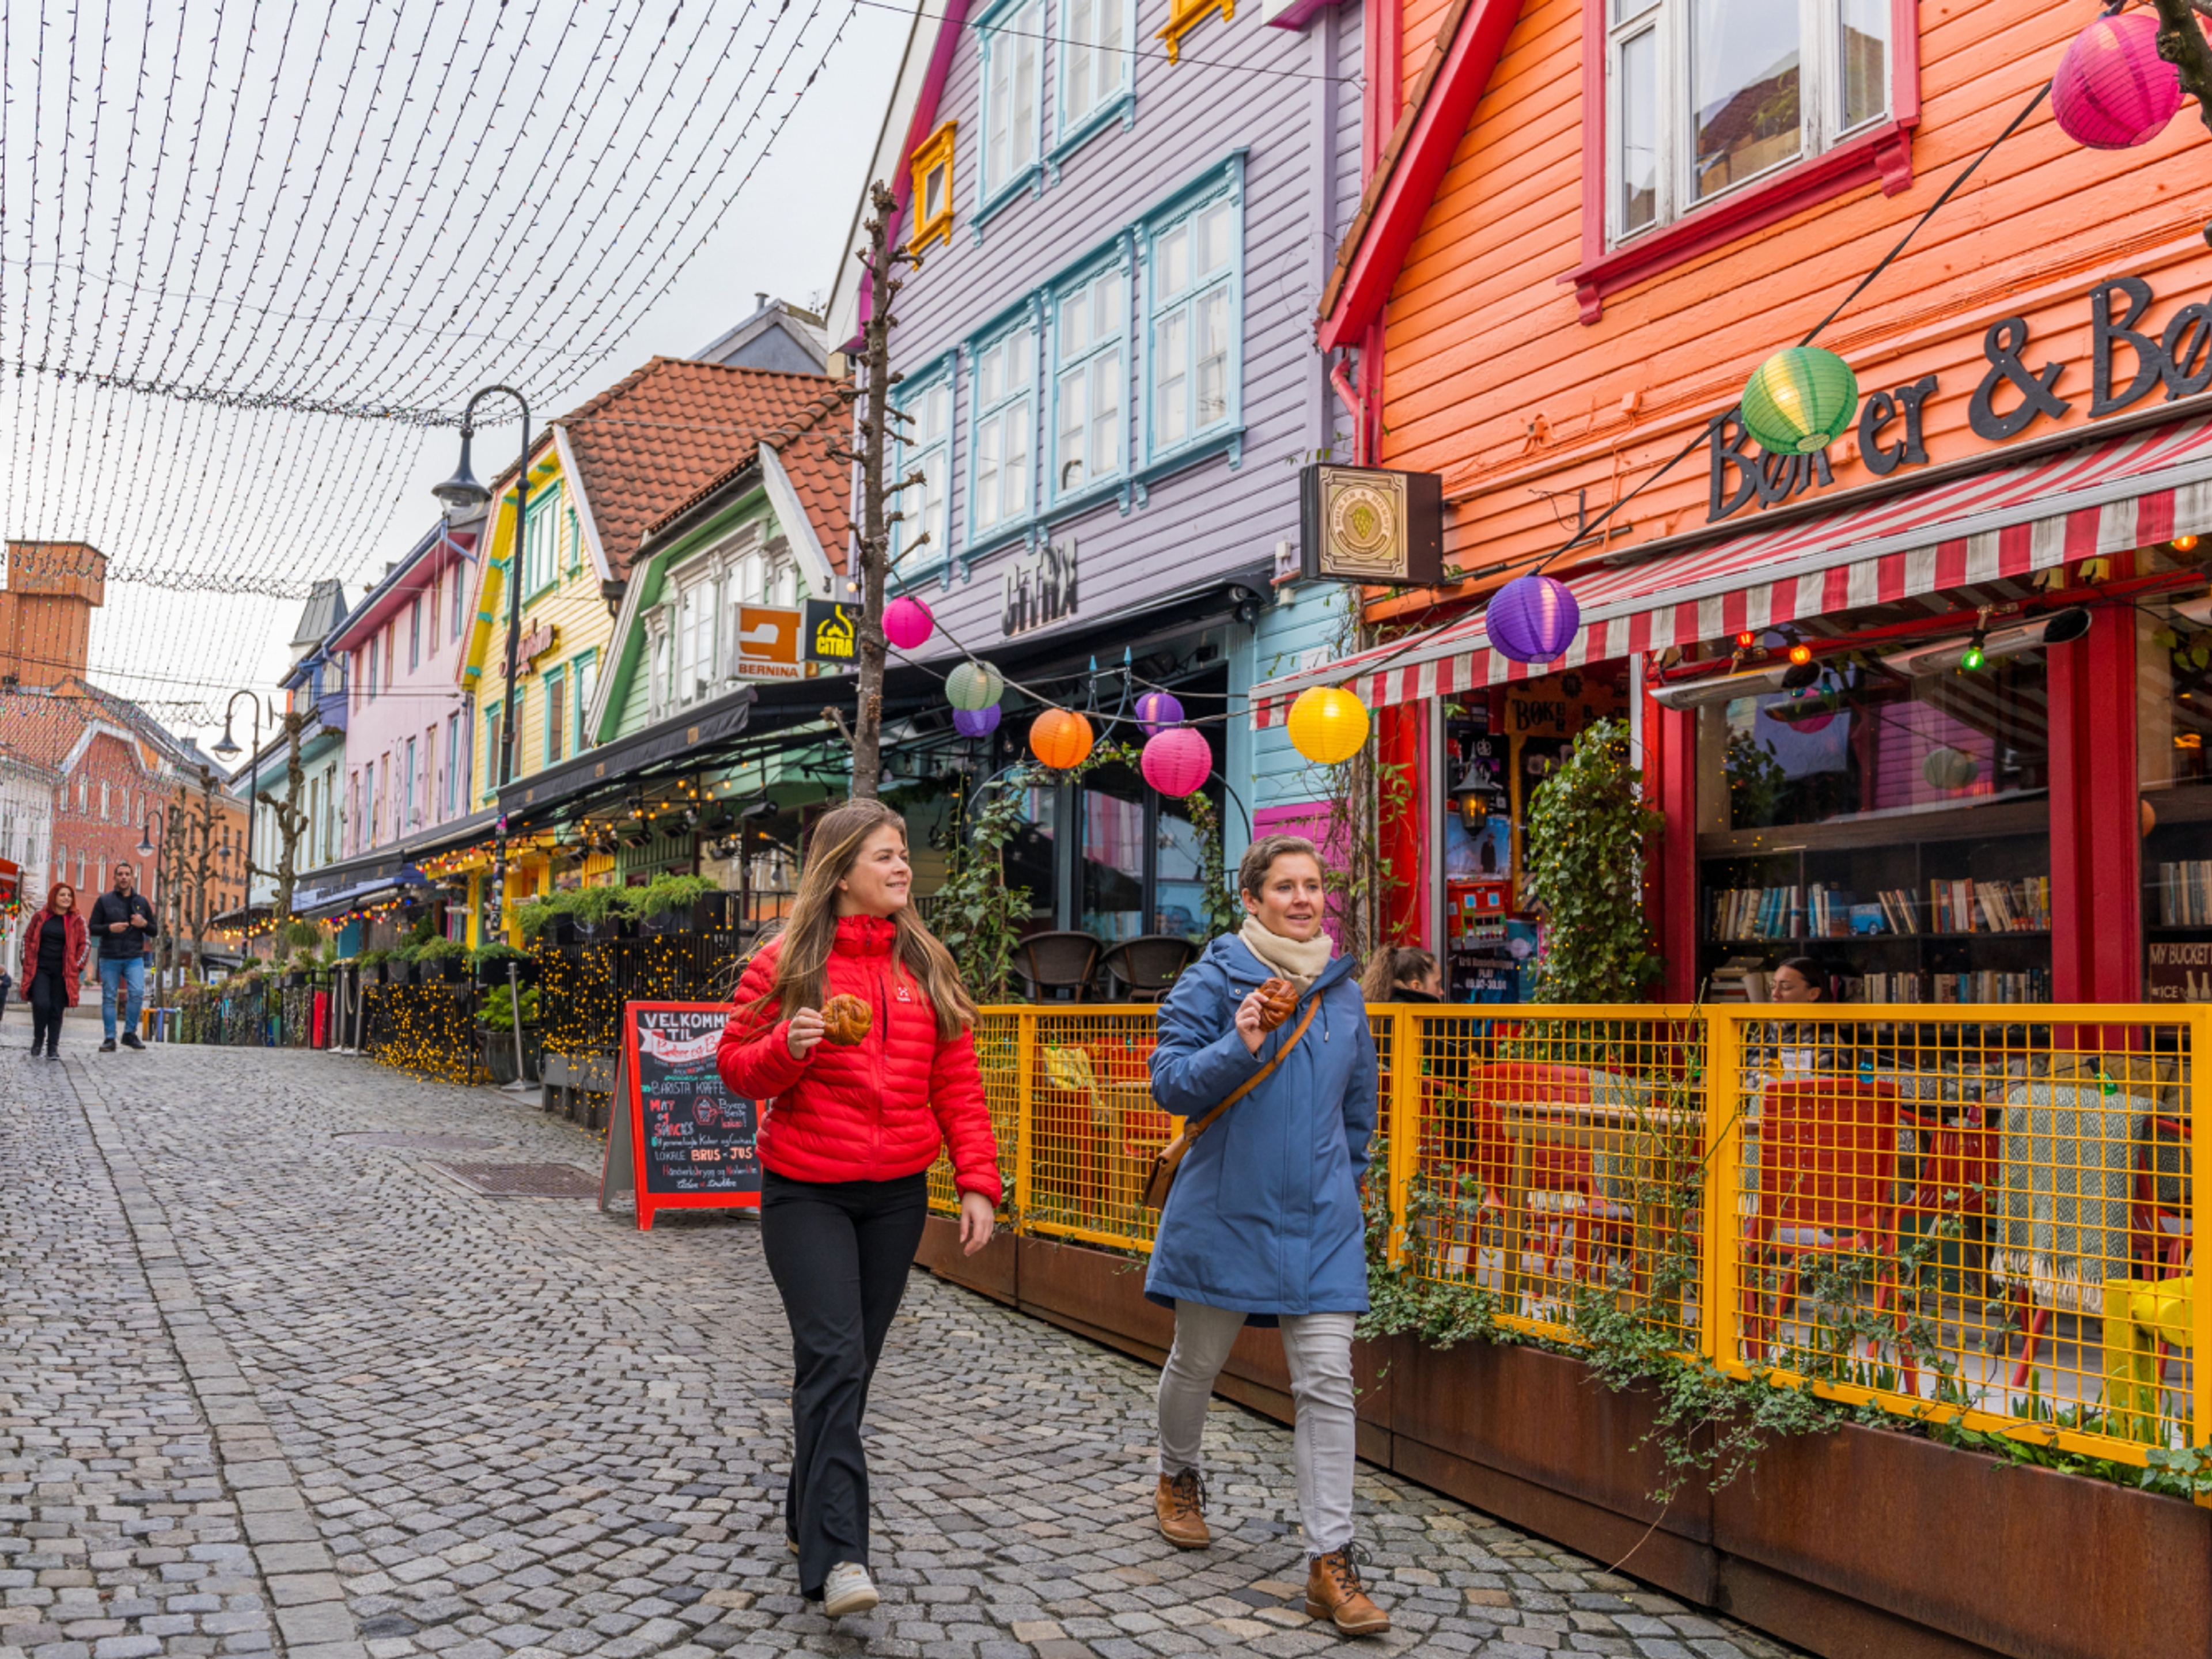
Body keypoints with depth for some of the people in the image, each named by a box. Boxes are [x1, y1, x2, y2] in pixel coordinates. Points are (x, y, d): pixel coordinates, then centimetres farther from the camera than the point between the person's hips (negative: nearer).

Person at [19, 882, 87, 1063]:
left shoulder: (77, 921, 5)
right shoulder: (40, 917, 7)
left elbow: (83, 945, 8)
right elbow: (28, 939, 12)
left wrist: (77, 967, -1)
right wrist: (28, 963, 4)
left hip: (62, 972, 0)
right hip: (40, 969, 0)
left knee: (57, 1009, 2)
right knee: (41, 1004, -15)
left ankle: (53, 1047, 9)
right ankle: (38, 1040, 7)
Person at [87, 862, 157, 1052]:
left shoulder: (142, 902, 13)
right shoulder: (104, 901, 6)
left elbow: (154, 931, 15)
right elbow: (93, 928, 3)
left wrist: (144, 924, -7)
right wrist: (110, 928, -16)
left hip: (134, 958, 1)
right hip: (110, 958, -1)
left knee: (137, 993, -13)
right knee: (109, 997, 1)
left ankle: (130, 1033, 1)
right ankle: (110, 1039, 6)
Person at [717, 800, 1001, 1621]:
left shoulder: (927, 965, 7)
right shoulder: (786, 962, -3)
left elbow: (958, 1084, 6)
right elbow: (736, 1063, 1)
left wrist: (978, 1181, -2)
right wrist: (787, 1046, -20)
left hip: (897, 1196, 4)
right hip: (806, 1192, -4)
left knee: (852, 1363, 12)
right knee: (833, 1359, -13)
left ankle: (807, 1514, 30)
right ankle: (838, 1557, -15)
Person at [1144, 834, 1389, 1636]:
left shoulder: (1344, 991, 8)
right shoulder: (1215, 979, -6)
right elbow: (1169, 1082, -12)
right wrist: (1239, 1049, -25)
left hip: (1320, 1222, 3)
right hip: (1225, 1212, -2)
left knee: (1327, 1382, -5)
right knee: (1196, 1362, 15)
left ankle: (1331, 1561, -2)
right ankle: (1179, 1478, 44)